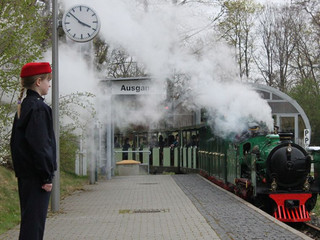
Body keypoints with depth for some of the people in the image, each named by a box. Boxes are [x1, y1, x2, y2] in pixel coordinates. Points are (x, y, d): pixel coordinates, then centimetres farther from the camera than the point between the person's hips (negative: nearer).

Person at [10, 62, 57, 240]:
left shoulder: (23, 107, 14)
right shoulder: (38, 107, -15)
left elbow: (15, 142, 18)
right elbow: (40, 145, -20)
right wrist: (47, 177, -17)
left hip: (24, 173, 10)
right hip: (36, 176, -10)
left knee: (29, 218, 15)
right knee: (35, 220, -6)